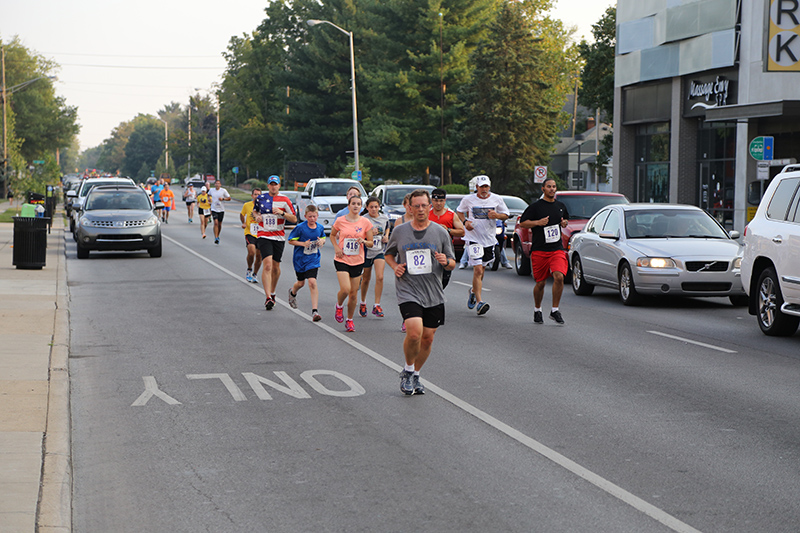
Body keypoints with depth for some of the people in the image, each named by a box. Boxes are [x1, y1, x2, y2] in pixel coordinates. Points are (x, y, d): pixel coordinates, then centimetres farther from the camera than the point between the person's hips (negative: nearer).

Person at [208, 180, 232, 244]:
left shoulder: (223, 191, -5)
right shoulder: (211, 190, 1)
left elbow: (229, 198, -1)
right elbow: (209, 195, 24)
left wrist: (223, 199, -17)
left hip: (221, 209, 1)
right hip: (214, 209, -1)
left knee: (219, 224, 11)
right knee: (216, 222, -17)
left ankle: (218, 236, 34)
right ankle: (216, 238, -19)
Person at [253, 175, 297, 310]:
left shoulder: (284, 200, 0)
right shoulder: (260, 198, 5)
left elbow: (294, 219, -1)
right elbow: (255, 210, 25)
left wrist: (282, 213, -17)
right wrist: (257, 216, 1)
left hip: (279, 237, 1)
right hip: (264, 236, -1)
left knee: (275, 266, 10)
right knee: (267, 265, -17)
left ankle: (272, 293, 33)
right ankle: (268, 298, -21)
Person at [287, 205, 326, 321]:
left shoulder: (320, 228, -2)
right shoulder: (300, 227, -13)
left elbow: (323, 238, 16)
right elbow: (291, 240, -7)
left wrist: (322, 241, -7)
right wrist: (303, 243, -21)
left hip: (313, 260, 1)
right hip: (300, 259, -1)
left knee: (312, 282, -16)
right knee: (301, 282, 16)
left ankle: (315, 311, -16)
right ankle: (292, 293, 55)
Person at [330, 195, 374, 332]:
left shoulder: (366, 223, -1)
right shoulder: (340, 221, -3)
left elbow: (371, 243, 5)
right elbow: (332, 235, 14)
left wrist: (364, 241, -17)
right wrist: (336, 247, -3)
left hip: (358, 261, 2)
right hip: (342, 260, -2)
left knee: (353, 293, 5)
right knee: (345, 289, -18)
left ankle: (349, 320, 24)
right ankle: (339, 306, 15)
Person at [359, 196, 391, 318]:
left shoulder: (384, 218, 4)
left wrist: (386, 236, 3)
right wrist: (370, 233, -25)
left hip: (379, 252, 2)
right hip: (366, 252, -2)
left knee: (380, 277, -16)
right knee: (366, 279, 10)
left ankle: (376, 306, -9)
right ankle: (363, 303, 33)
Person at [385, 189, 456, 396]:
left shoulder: (440, 232, 4)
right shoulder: (399, 231, 3)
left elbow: (452, 264, 10)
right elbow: (389, 253, 19)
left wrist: (446, 262, -13)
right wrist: (395, 267, -1)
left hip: (434, 295, 2)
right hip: (408, 291, -2)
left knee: (428, 338, 6)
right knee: (414, 332, -21)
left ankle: (415, 376, 27)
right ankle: (408, 370, 5)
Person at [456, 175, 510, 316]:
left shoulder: (496, 199, 1)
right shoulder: (468, 199, -3)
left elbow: (506, 215, 10)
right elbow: (459, 211, 13)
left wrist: (496, 215, -12)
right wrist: (465, 221, -6)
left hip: (490, 239, 3)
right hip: (474, 239, -3)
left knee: (482, 270, 15)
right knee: (478, 270, -15)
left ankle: (473, 291, 43)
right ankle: (479, 302, -15)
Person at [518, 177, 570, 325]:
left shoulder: (561, 206, 13)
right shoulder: (535, 206, -1)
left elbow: (566, 219, 32)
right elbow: (522, 223, -1)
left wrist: (565, 223, 8)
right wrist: (538, 222, -16)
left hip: (557, 249, 3)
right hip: (539, 250, -2)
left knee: (559, 277, -18)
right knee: (540, 283, 4)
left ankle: (555, 310, -6)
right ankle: (537, 310, 27)